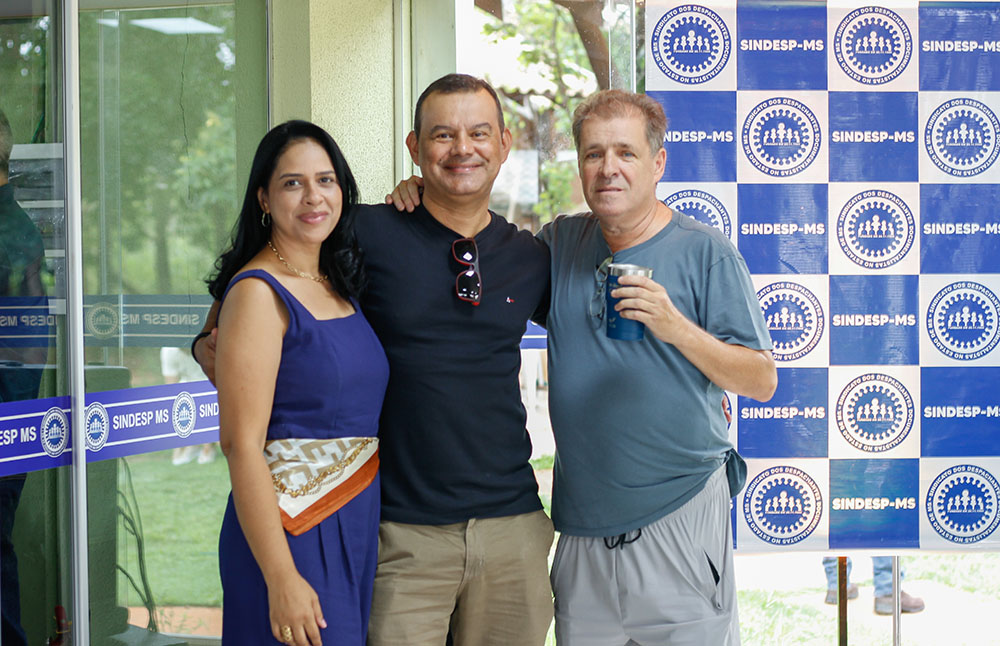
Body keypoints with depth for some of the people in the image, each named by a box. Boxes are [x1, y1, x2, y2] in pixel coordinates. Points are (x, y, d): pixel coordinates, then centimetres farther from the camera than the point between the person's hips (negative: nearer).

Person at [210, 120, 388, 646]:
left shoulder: (340, 284, 10)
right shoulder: (259, 292, -13)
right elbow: (242, 444, -17)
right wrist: (282, 578, -22)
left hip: (359, 525, 8)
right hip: (293, 536, -8)